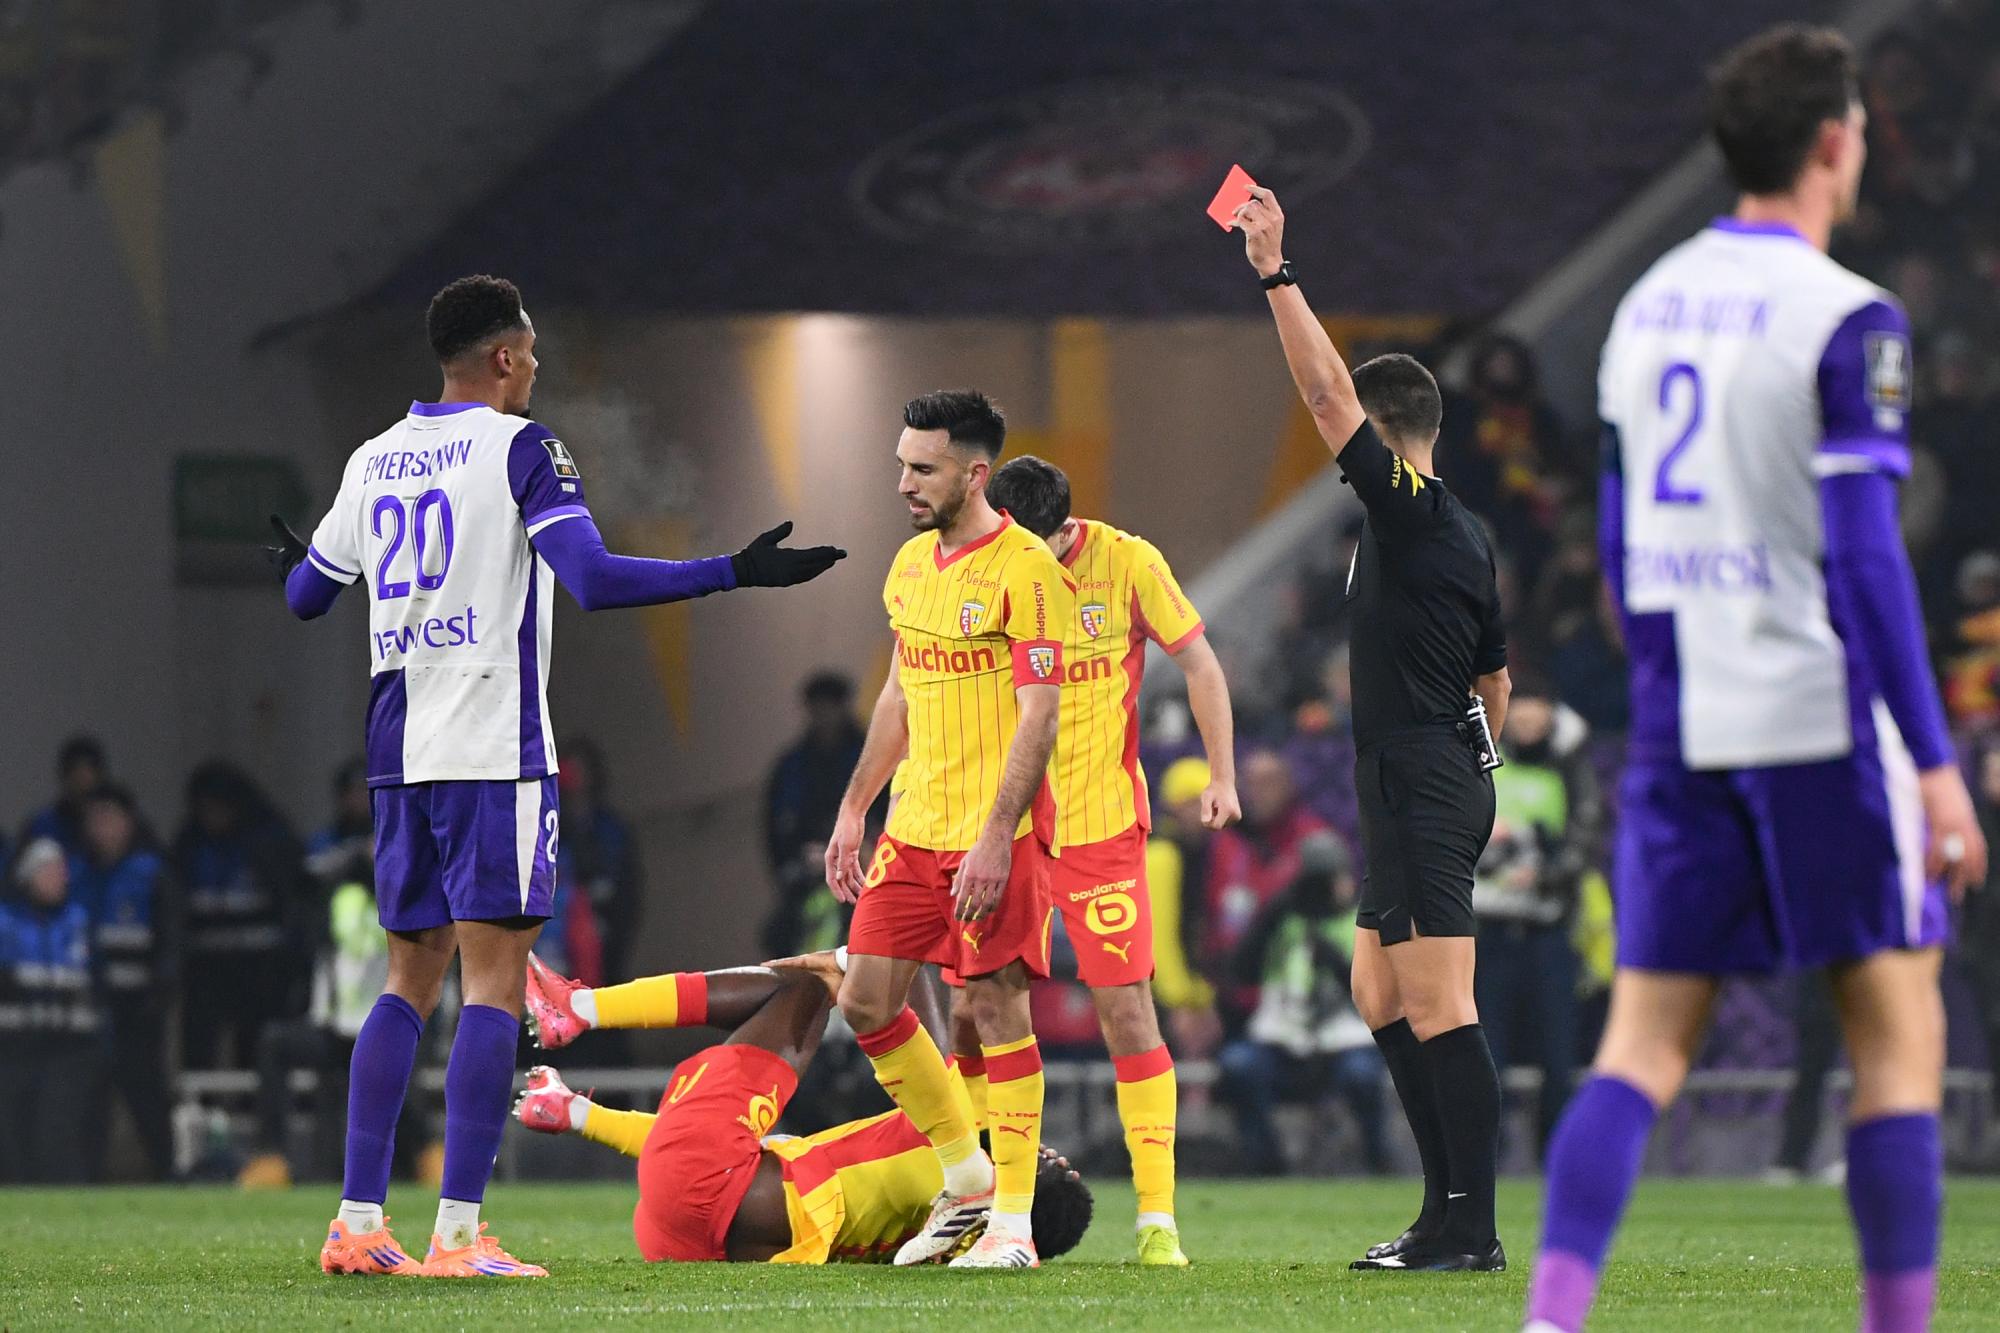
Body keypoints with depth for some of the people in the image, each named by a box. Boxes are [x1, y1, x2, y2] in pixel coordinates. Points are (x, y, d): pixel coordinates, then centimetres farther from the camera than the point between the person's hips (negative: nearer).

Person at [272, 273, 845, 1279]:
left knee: (411, 980, 13)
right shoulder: (520, 449, -6)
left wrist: (297, 564, 48)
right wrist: (737, 572, -15)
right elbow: (593, 580, -19)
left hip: (399, 751, 6)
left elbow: (306, 595, 24)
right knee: (494, 983, -5)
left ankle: (358, 1223, 7)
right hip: (495, 748, -6)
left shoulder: (374, 461, 13)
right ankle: (458, 1233, -12)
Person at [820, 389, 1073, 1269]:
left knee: (996, 1005, -6)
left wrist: (996, 839, -22)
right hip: (913, 830, 8)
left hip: (994, 832, -8)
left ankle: (1012, 1221, 1)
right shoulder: (911, 563, 13)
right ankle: (966, 1174, 21)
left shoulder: (1024, 569, -12)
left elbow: (1039, 713, -16)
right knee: (865, 1002, 6)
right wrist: (854, 810, 19)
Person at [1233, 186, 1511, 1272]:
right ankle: (1455, 1205, 15)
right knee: (1379, 992, 15)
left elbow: (1328, 395, -18)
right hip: (1449, 780, 10)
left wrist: (1276, 275, -15)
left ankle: (1469, 1227, -12)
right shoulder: (1462, 533, 15)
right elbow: (1495, 675, 22)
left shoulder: (1407, 508, -11)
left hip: (1418, 791, -10)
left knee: (1438, 1008, -10)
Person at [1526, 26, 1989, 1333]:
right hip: (1821, 723, -6)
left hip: (1680, 731, 6)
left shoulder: (1649, 304, 11)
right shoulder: (1846, 320, -10)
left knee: (1645, 1043, 4)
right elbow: (1864, 557, -15)